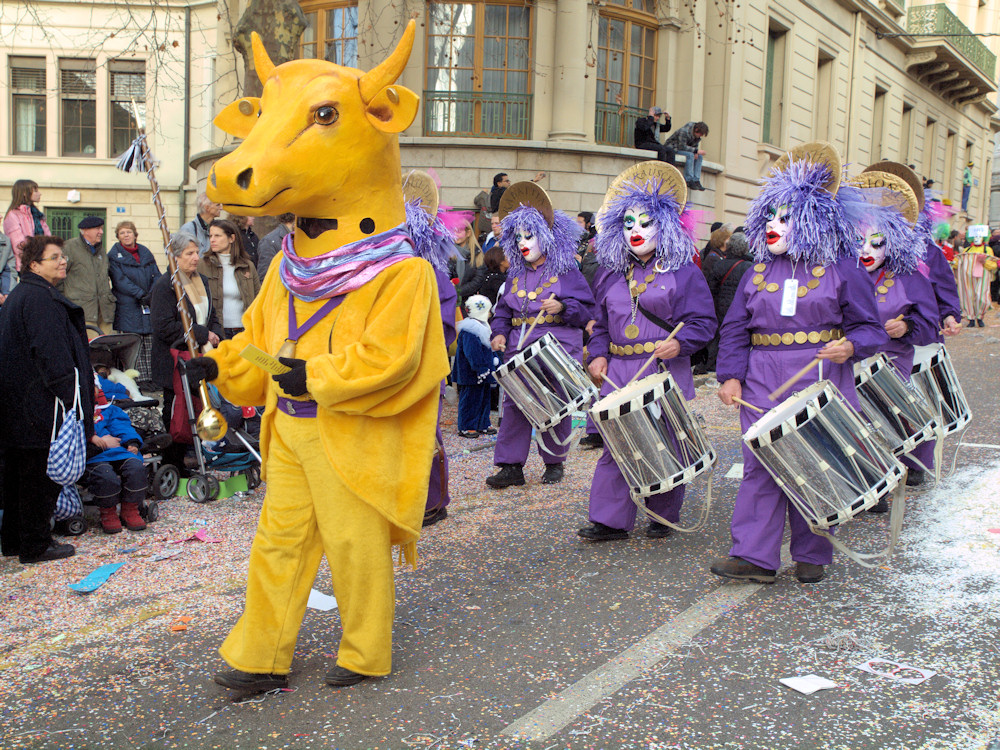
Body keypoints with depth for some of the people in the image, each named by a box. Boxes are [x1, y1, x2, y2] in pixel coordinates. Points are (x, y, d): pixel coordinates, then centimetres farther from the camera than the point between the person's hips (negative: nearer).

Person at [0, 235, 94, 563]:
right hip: (39, 406, -11)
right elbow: (51, 353, -22)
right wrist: (68, 397, -20)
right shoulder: (42, 297, -16)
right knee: (42, 474, -2)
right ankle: (36, 545, 6)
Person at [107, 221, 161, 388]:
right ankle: (139, 380, 0)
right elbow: (120, 280, -9)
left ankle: (151, 378, 9)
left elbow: (156, 275, 10)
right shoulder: (114, 255, 1)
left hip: (150, 306, 4)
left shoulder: (145, 253, 14)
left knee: (151, 345, 3)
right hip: (129, 308, -4)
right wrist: (140, 294, -18)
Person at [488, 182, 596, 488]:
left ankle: (554, 463, 18)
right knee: (514, 405, -2)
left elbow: (587, 309, -5)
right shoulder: (517, 275, 15)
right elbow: (503, 309, 18)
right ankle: (511, 466, 1)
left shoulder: (566, 272, -1)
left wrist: (563, 308, -22)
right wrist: (500, 332, 0)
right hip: (520, 348, 4)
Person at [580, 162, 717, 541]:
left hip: (666, 371, -4)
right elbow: (601, 324, 21)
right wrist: (598, 354, 5)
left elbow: (704, 322, -4)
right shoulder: (611, 274, 15)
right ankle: (610, 520, 6)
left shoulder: (683, 272, 0)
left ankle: (663, 516, 21)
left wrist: (679, 343, -21)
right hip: (620, 372, 4)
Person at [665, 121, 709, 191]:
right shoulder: (684, 132, -28)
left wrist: (696, 153, -17)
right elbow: (682, 146, -31)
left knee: (699, 156, -8)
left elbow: (695, 146, 7)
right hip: (672, 147, -9)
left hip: (682, 147, 9)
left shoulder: (697, 135, -2)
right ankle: (688, 180, -30)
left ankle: (696, 180, -12)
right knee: (690, 155, -31)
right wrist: (696, 151, -31)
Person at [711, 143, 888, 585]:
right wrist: (731, 375, -2)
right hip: (763, 384, 3)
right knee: (760, 467, -3)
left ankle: (812, 556, 18)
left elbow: (869, 328, 3)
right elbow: (734, 329, 10)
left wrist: (851, 346, -19)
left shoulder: (841, 271, 2)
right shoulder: (758, 273, 11)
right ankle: (755, 556, 0)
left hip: (820, 382, -2)